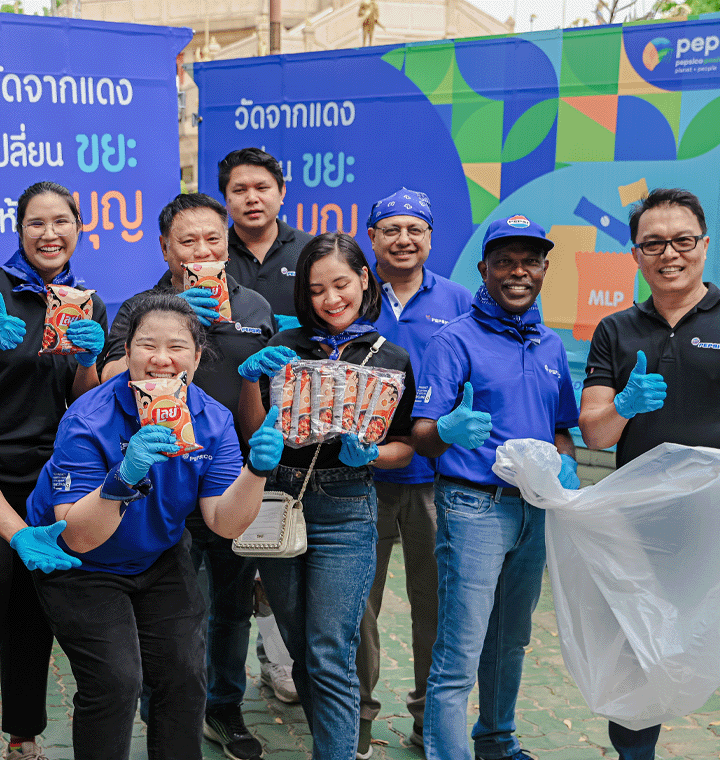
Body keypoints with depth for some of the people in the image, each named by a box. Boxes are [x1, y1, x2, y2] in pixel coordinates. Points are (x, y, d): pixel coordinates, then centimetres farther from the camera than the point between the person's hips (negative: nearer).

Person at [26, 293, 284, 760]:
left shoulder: (213, 421, -12)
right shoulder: (88, 423, -26)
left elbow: (225, 524, -16)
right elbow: (78, 538, -30)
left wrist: (257, 470, -35)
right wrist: (123, 478, -47)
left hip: (161, 559, 4)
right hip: (82, 567, -4)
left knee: (184, 673, 1)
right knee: (115, 681, -14)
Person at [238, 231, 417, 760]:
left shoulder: (390, 359, 3)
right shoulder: (286, 346, 7)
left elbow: (404, 448, 6)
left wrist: (368, 454, -14)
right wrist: (251, 380, -10)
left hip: (344, 510, -3)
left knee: (331, 660, -7)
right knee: (300, 650, 13)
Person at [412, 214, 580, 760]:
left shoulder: (552, 346, 11)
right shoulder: (456, 340, -9)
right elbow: (421, 436, -15)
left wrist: (565, 464, -3)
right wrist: (449, 430, -38)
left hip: (535, 509, 7)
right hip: (475, 507, -6)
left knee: (511, 642, 21)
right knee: (459, 658, -7)